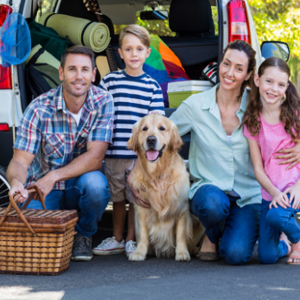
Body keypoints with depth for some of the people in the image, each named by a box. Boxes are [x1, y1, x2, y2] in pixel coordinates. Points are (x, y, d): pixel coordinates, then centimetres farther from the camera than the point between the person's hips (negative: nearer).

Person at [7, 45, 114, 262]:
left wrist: (53, 177, -33)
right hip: (41, 187, 0)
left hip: (80, 185, 0)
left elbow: (95, 158, -20)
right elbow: (20, 160, -17)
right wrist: (16, 183, -42)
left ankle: (84, 235, -2)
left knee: (95, 183, -35)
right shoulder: (39, 108, -14)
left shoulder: (103, 103, -14)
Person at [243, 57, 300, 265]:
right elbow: (258, 168, 0)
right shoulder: (253, 122, 1)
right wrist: (274, 193, -17)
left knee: (276, 216, -34)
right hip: (270, 192, 3)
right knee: (267, 256, -6)